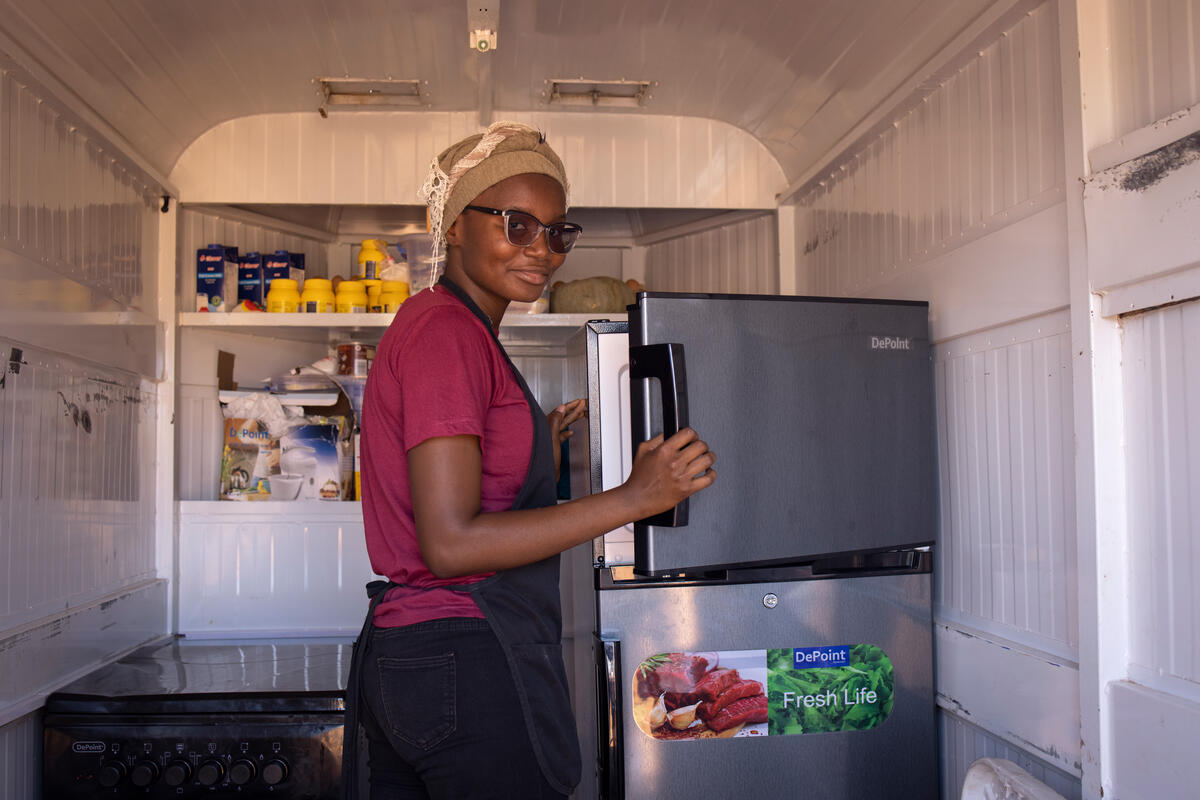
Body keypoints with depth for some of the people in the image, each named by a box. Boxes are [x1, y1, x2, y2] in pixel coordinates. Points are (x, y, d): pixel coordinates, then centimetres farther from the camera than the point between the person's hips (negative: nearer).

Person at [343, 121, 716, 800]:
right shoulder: (446, 330, -15)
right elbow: (451, 543, -22)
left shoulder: (439, 326, 16)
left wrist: (543, 448, 18)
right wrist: (633, 499, -21)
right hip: (469, 666, -10)